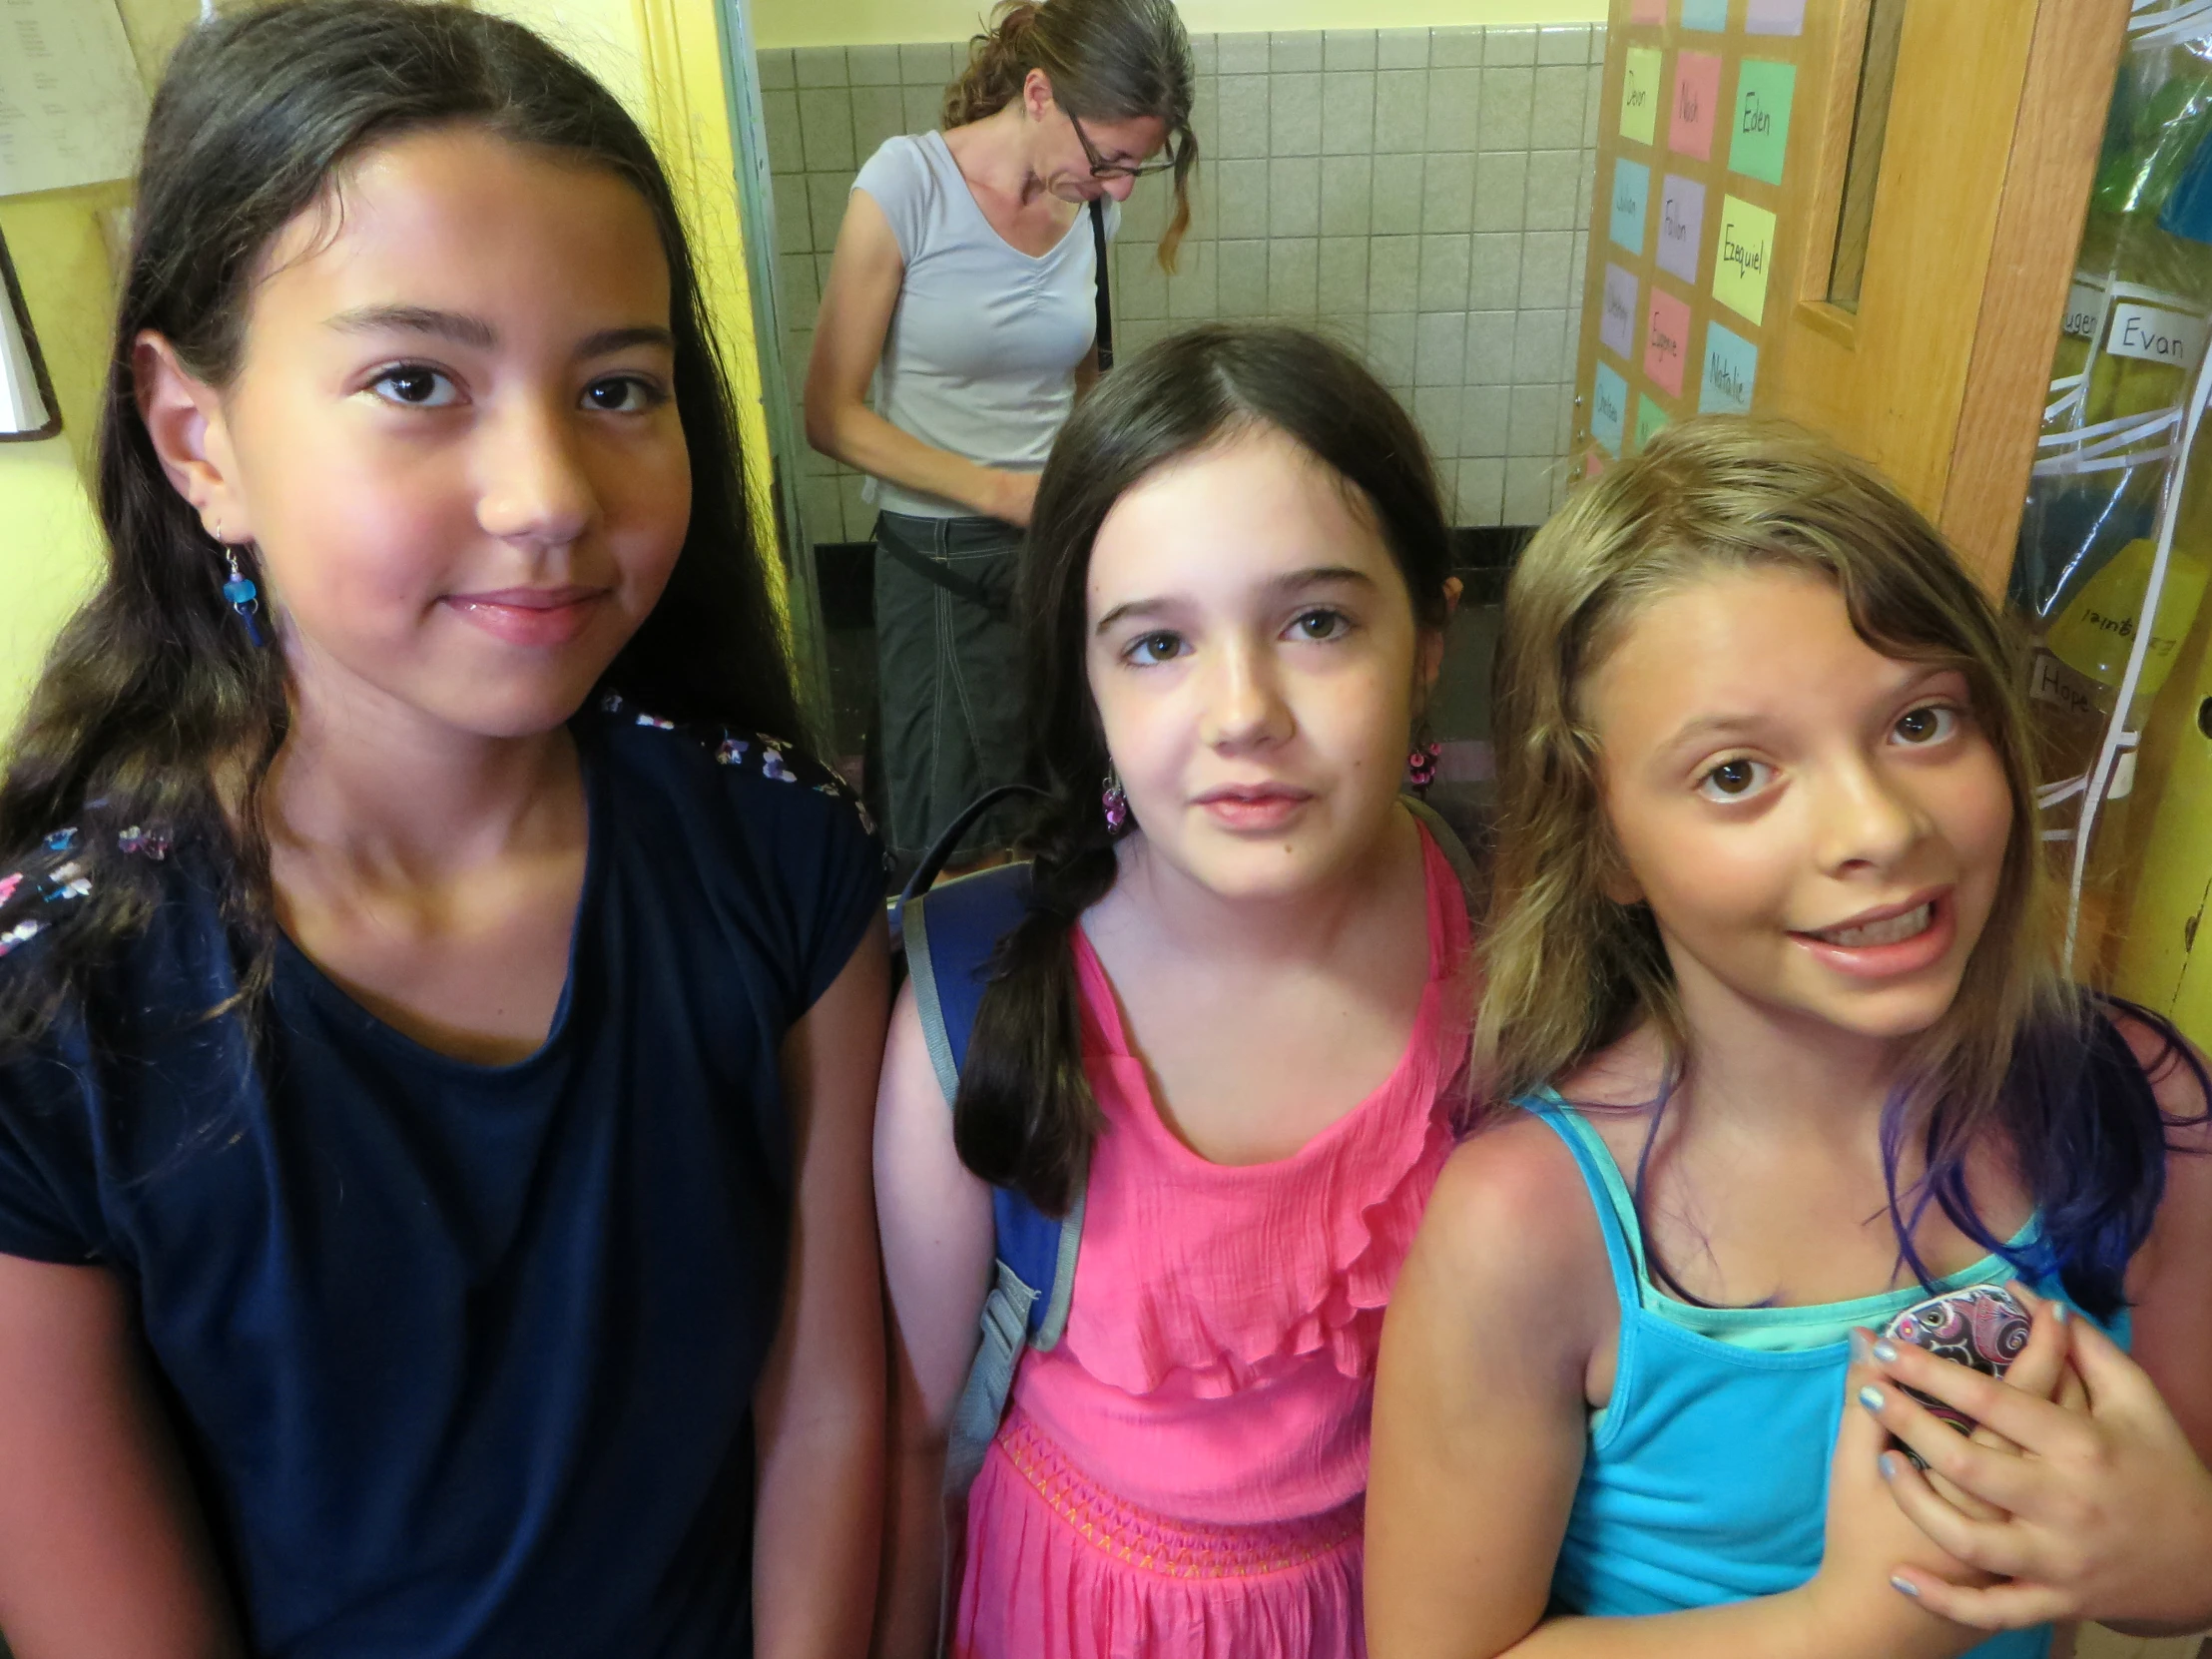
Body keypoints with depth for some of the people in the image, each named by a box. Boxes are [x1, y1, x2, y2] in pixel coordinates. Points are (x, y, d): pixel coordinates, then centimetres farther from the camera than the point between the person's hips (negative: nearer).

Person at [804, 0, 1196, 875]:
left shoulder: (1091, 201, 0)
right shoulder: (907, 185, -13)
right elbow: (832, 415, -12)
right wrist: (1002, 492, -21)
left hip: (1059, 542, 4)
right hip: (938, 560, -3)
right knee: (953, 848, 5)